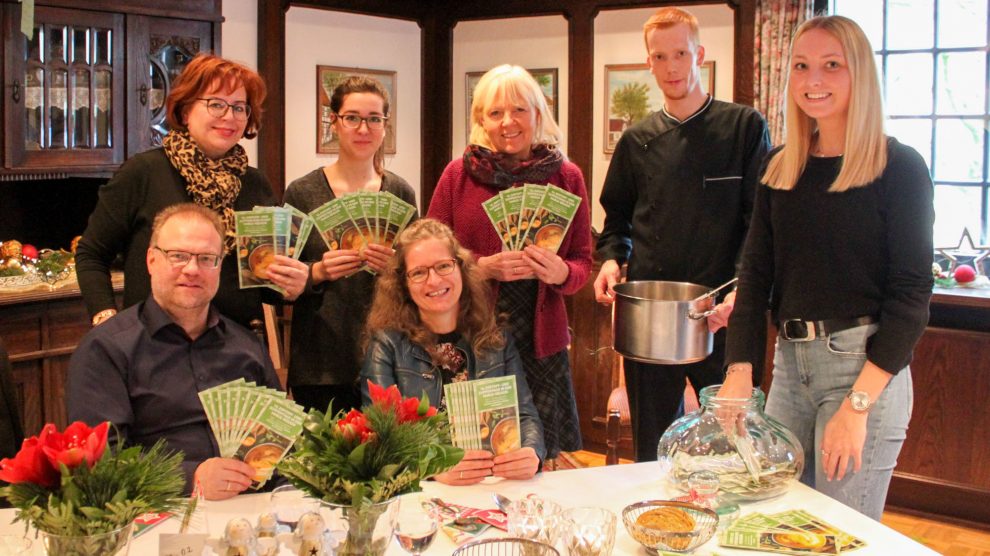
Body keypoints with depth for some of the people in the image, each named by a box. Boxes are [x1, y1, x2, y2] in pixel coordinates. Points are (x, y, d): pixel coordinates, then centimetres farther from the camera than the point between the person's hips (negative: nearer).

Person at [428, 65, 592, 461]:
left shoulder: (566, 176, 5)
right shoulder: (459, 175, 2)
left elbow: (583, 261, 8)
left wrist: (561, 273, -15)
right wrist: (483, 267, -15)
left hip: (541, 339, 1)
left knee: (542, 458, 4)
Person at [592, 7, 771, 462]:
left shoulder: (744, 128, 1)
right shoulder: (637, 142, 10)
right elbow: (616, 221, 19)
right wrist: (612, 260, -2)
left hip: (720, 317, -2)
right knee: (652, 450, 12)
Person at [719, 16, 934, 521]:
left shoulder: (899, 167, -6)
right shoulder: (781, 168, 10)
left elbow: (912, 293, -9)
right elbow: (756, 271, 7)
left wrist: (858, 403, -17)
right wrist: (739, 372, -6)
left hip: (865, 365, -5)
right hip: (790, 360, 5)